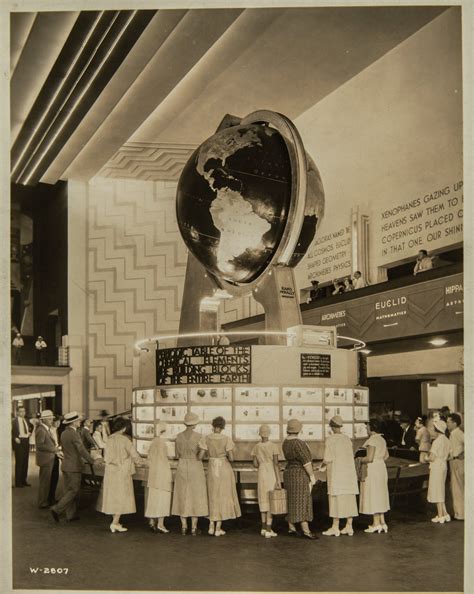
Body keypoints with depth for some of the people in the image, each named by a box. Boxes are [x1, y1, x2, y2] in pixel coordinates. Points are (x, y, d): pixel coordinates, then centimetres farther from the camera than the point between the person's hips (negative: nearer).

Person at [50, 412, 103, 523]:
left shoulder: (63, 433, 8)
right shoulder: (73, 434, -18)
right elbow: (82, 450, -20)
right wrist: (93, 461, -13)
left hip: (65, 465, 9)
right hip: (74, 467, -9)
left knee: (68, 490, 10)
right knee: (74, 490, -2)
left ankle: (70, 515, 14)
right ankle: (57, 509, -8)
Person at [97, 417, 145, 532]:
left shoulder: (110, 439, 2)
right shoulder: (125, 440, -15)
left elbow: (107, 457, 11)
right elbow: (134, 455, -9)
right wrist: (143, 463, 10)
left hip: (110, 471, 6)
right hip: (122, 471, -6)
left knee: (113, 496, 14)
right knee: (121, 496, 1)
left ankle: (115, 521, 22)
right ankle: (115, 523, -2)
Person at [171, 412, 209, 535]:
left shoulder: (179, 436, -1)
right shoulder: (198, 436, -10)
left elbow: (178, 455, 5)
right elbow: (200, 454, -7)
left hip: (182, 468, 3)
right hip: (195, 468, -3)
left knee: (182, 498, 9)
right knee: (195, 498, 4)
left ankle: (184, 527, 9)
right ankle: (194, 528, 5)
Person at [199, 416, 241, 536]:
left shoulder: (206, 439, -7)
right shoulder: (226, 439, -11)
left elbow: (200, 456, -7)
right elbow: (231, 458, -10)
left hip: (212, 469, 2)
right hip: (225, 469, -2)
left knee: (213, 497, 18)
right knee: (223, 497, 7)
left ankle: (211, 526, 12)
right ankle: (218, 528, 5)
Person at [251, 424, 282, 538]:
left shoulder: (256, 447, 3)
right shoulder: (274, 446, -10)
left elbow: (255, 464, 5)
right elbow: (276, 463, -14)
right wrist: (278, 480, -13)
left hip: (261, 474, 4)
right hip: (272, 475, -4)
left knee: (264, 500, 15)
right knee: (272, 502, 0)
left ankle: (264, 528, 19)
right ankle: (268, 530, -3)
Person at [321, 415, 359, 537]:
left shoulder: (330, 439, -10)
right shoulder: (347, 439, 8)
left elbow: (327, 460, -13)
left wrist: (324, 463, 10)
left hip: (336, 473, -6)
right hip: (349, 472, 6)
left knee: (336, 499, -2)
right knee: (349, 499, 8)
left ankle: (335, 527, -1)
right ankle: (349, 527, 9)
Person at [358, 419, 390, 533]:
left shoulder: (372, 440, -19)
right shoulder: (382, 439, 10)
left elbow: (369, 458, -22)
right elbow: (386, 455, 20)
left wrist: (360, 460, -7)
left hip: (372, 470, -9)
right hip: (381, 468, 9)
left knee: (373, 495, -3)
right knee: (380, 496, 13)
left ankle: (376, 523, 0)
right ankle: (382, 522, 16)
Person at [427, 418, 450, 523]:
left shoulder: (437, 441, -19)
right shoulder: (446, 440, 7)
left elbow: (432, 457, -18)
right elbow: (447, 455, 13)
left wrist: (426, 458, 1)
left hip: (437, 467, -8)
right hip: (444, 465, 8)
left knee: (437, 492, 0)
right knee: (440, 492, 17)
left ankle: (440, 516, 5)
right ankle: (445, 514, 19)